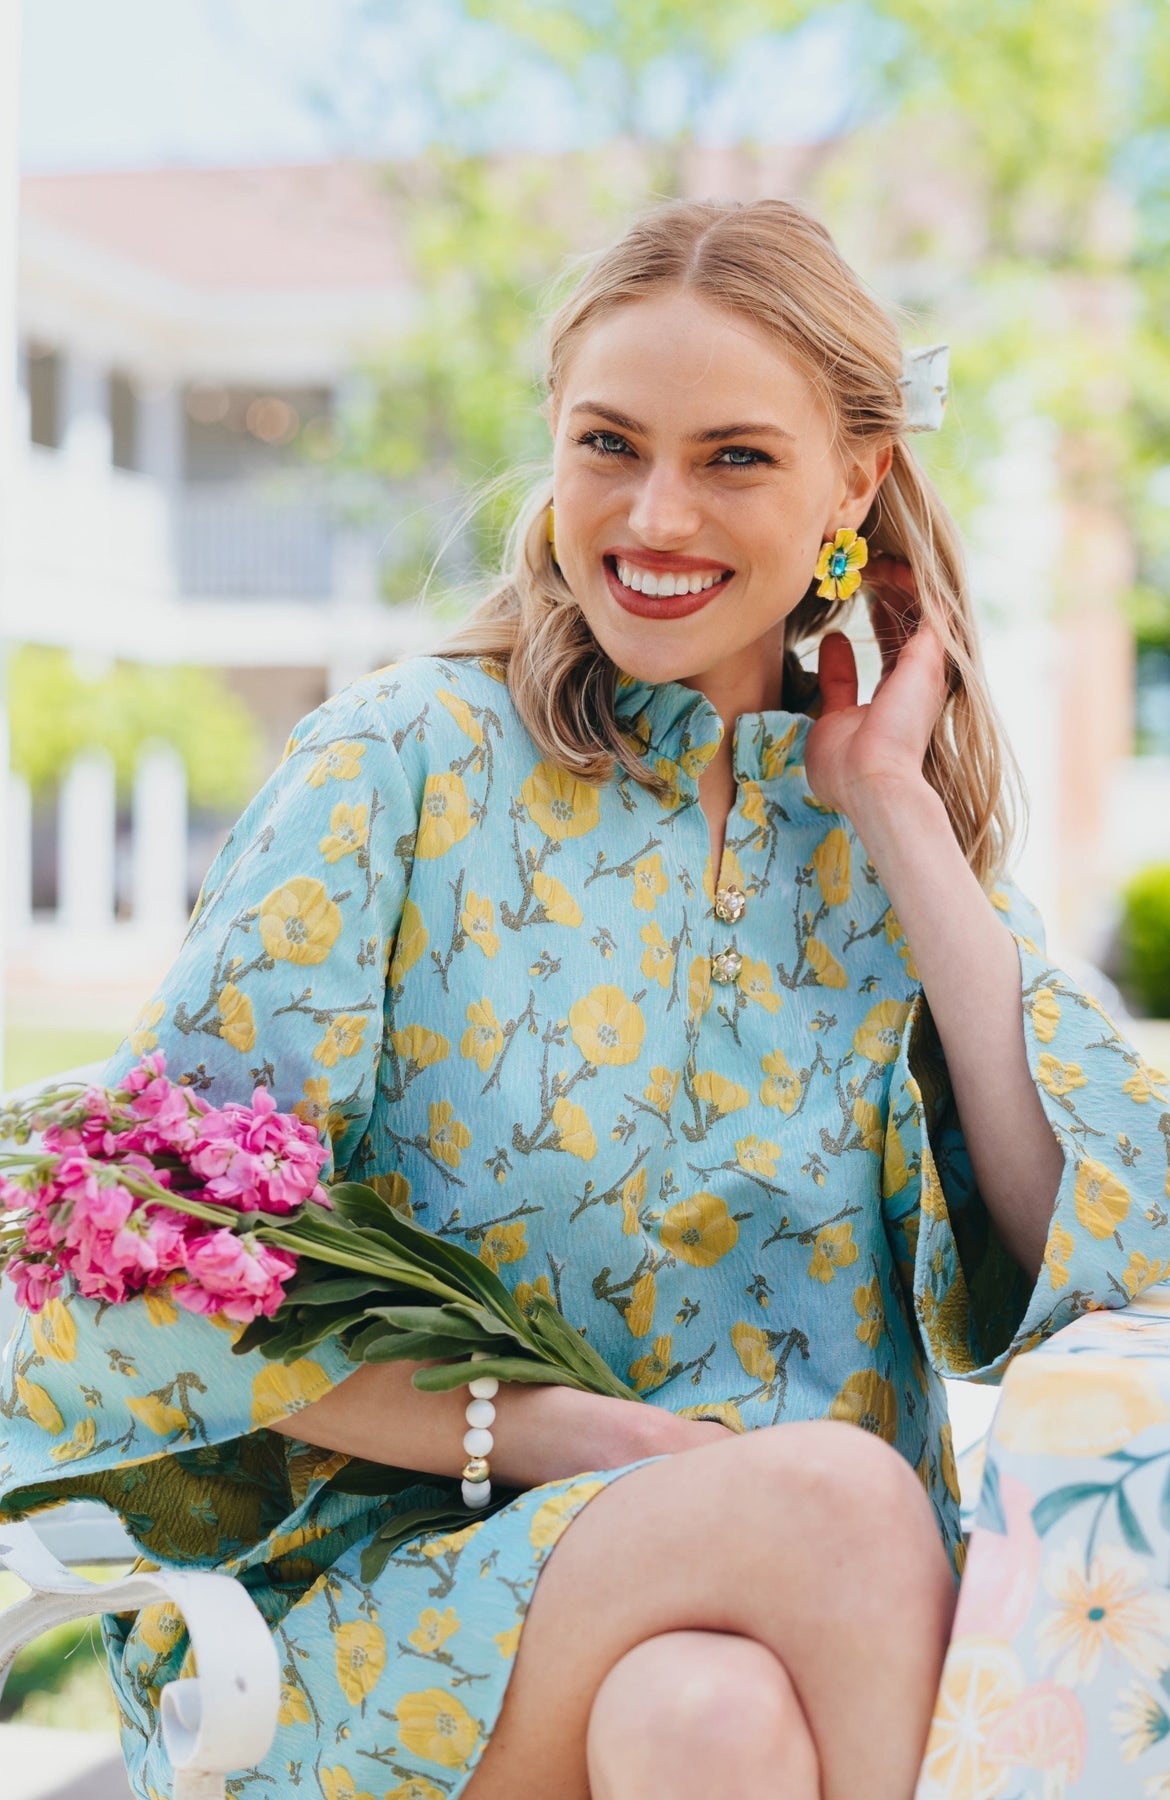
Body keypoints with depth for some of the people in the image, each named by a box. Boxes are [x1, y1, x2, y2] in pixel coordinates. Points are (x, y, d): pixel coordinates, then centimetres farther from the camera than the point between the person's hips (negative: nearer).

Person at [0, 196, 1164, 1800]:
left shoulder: (899, 839, 10)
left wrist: (895, 809, -3)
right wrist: (532, 1431, -16)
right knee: (833, 1487, -31)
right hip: (403, 1624, -2)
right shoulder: (404, 760, -2)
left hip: (812, 1622, 2)